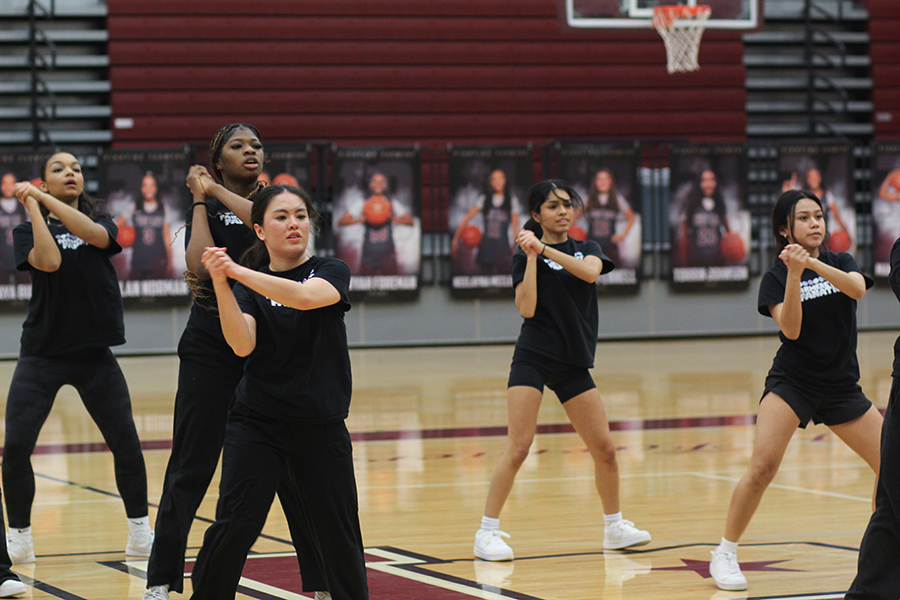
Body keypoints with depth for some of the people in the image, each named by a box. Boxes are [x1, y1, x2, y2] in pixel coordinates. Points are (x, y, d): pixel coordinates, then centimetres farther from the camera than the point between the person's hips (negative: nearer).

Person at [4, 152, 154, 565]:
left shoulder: (103, 223, 8)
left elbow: (94, 234, -18)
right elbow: (49, 261, -18)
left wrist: (42, 198, -21)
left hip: (95, 353, 1)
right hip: (41, 353, -1)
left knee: (126, 445, 0)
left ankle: (139, 531, 17)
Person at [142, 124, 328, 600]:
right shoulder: (203, 209, 6)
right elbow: (200, 264, -13)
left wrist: (218, 191, -10)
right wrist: (201, 199, -5)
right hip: (210, 344, -1)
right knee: (192, 464, 0)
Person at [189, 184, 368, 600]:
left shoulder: (331, 271, 2)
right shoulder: (247, 287, 5)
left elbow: (304, 297, -22)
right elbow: (242, 345, -15)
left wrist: (237, 272, -27)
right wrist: (220, 283, -26)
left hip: (321, 428, 0)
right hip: (256, 423, 0)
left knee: (337, 535, 3)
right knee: (233, 526, -12)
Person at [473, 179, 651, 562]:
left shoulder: (588, 248, 12)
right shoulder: (525, 256, 2)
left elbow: (590, 272, -13)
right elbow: (527, 308, -12)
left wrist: (545, 249, -21)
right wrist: (532, 256, -15)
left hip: (574, 365, 4)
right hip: (533, 358, -4)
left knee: (604, 449, 4)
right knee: (519, 447, -15)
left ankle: (615, 528, 22)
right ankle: (487, 532, -10)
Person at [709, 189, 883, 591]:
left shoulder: (841, 261, 6)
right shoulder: (775, 277, -2)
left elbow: (857, 288, -17)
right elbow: (791, 328, -17)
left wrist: (813, 263, -31)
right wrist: (794, 276, -29)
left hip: (842, 387, 4)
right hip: (791, 383, -3)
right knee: (762, 467, -21)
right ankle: (725, 555, -9)